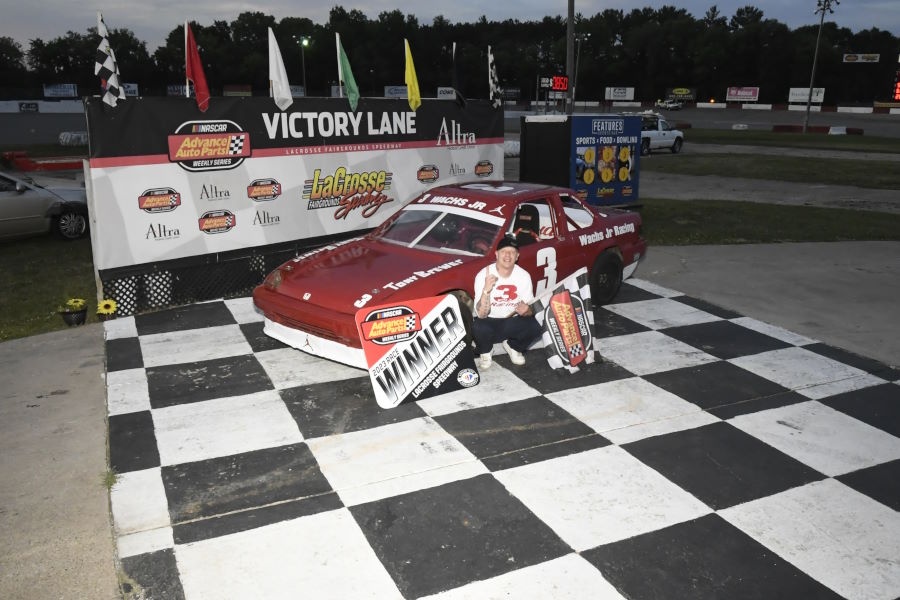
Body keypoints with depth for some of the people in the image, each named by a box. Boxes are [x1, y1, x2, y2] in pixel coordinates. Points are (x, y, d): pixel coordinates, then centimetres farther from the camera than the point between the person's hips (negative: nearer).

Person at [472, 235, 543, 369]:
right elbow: (481, 315, -25)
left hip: (512, 322, 3)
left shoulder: (524, 276, -10)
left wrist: (526, 310, -28)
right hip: (489, 322, -2)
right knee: (478, 328, -35)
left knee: (534, 327, -25)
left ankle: (513, 347, 10)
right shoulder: (483, 275, -19)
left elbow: (531, 310, -3)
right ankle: (485, 352, 2)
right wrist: (486, 290, -42)